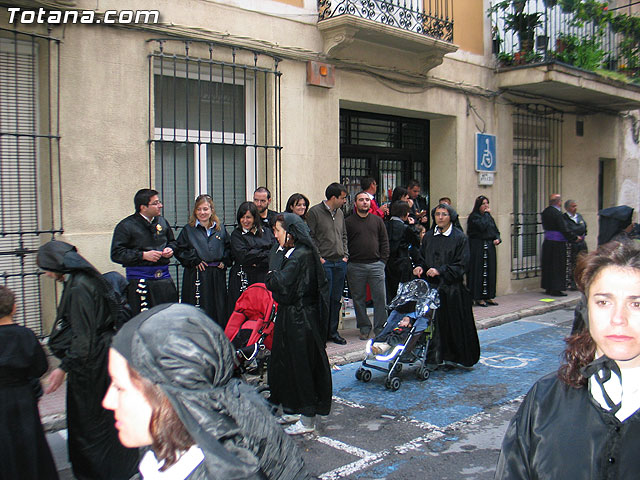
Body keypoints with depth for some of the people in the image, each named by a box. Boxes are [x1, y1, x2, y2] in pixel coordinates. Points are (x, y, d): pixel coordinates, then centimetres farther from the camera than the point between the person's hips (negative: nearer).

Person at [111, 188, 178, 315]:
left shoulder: (162, 221, 12)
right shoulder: (126, 226, -6)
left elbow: (172, 241, 29)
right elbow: (116, 254, -11)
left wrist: (170, 249, 5)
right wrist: (143, 255, -16)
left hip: (164, 277, 5)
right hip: (139, 280, -5)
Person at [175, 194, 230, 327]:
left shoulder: (220, 229, 11)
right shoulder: (188, 230, 2)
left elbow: (228, 247, 17)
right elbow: (179, 250, -2)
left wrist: (224, 261, 1)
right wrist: (193, 261, -12)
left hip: (217, 275, 3)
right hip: (196, 276, -3)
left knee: (219, 310, 6)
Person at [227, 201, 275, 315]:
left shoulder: (266, 232, 14)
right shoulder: (236, 235, 6)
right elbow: (243, 256, -8)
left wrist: (257, 262, -8)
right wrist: (265, 254, -4)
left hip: (265, 279, 2)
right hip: (244, 279, -2)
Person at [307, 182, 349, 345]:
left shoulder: (340, 213, 16)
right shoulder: (315, 212, -5)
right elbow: (310, 237, -7)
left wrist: (345, 255, 11)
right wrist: (318, 257, -11)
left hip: (340, 263, 6)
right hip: (324, 262, -6)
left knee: (336, 299, 9)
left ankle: (333, 331, 18)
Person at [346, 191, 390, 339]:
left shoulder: (377, 220, 11)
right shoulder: (348, 222, 4)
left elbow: (384, 242, 11)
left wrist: (383, 260, 2)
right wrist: (347, 262, -5)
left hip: (376, 265, 1)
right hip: (355, 267, -1)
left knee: (380, 297, -1)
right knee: (358, 299, 5)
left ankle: (380, 327, 9)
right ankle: (364, 327, 16)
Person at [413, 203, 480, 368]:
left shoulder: (459, 237, -3)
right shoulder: (429, 236, 11)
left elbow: (461, 265, -7)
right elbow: (423, 257, 18)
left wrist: (440, 271, -16)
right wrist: (420, 267, -4)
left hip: (452, 288, -3)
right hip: (431, 286, 4)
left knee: (453, 323, 0)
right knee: (433, 322, 3)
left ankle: (454, 357, 14)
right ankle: (435, 357, 13)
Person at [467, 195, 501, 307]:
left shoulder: (489, 217, 16)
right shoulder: (474, 217, -6)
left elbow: (496, 231, 20)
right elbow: (482, 226, -22)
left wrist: (497, 239, 0)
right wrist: (486, 214, -11)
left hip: (490, 247, 7)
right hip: (477, 248, -7)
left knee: (490, 271, 6)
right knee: (479, 272, -5)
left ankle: (488, 296, 14)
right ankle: (478, 298, 1)